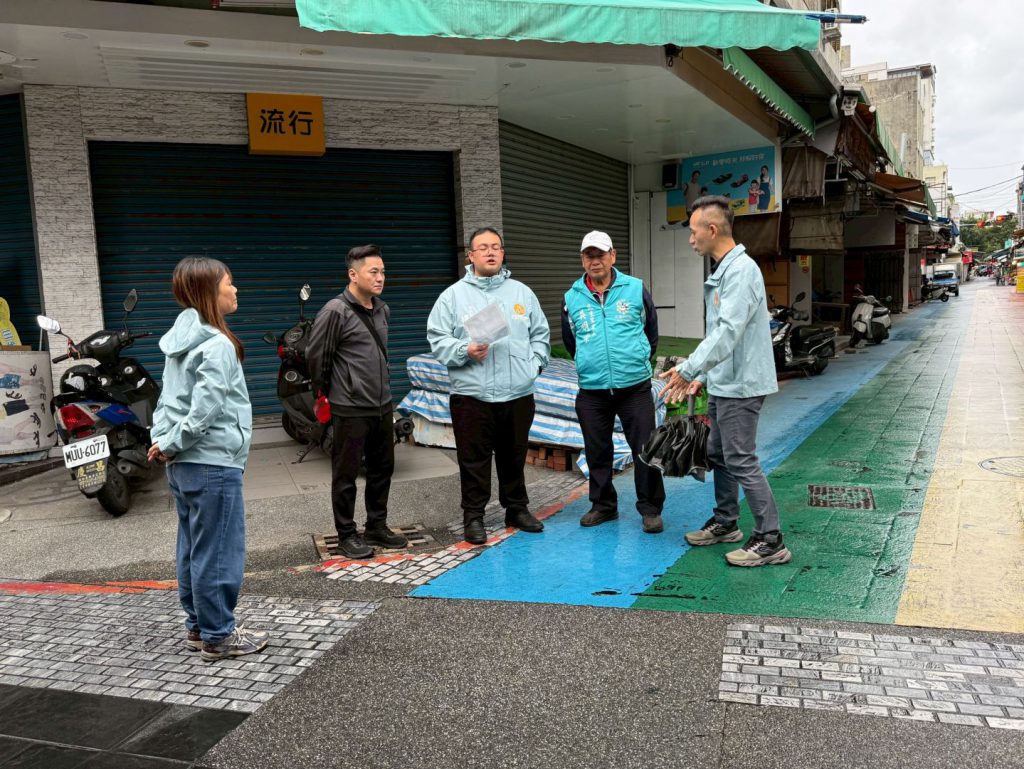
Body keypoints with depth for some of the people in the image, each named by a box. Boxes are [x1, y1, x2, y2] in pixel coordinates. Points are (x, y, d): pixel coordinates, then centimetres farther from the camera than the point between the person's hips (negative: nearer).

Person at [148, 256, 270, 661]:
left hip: (182, 465, 9)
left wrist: (162, 439, 3)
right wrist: (170, 445, -11)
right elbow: (204, 409, -22)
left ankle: (198, 626, 28)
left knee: (193, 549, 17)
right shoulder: (218, 345, -16)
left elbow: (168, 399, 13)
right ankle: (218, 636, 11)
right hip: (213, 464, -9)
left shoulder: (182, 341, 12)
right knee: (219, 553, 1)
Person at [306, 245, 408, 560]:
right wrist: (326, 391, 2)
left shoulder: (382, 310, 9)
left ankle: (377, 527, 29)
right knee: (346, 475, 4)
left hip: (382, 406, 7)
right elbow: (315, 355, -8)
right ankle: (347, 535, 16)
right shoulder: (335, 312, -14)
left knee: (382, 469, 15)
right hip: (350, 409, -7)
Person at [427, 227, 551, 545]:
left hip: (518, 394, 3)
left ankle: (517, 509, 30)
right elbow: (438, 338, -2)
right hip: (472, 395, -3)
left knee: (514, 457, 15)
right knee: (474, 460, 3)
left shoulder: (522, 292, 11)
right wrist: (465, 351, -17)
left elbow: (540, 334, 16)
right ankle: (473, 516, 16)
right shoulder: (454, 295, 2)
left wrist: (534, 364, 3)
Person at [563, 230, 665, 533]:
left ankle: (650, 508, 15)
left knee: (645, 449, 1)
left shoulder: (636, 289, -1)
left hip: (635, 386, -2)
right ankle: (603, 505, 27)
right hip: (591, 391, 2)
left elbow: (651, 330, 14)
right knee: (597, 452, 12)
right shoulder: (572, 298, 3)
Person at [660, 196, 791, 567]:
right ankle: (725, 522, 33)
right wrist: (703, 375, 17)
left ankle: (770, 540, 3)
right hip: (723, 384, 10)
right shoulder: (721, 272, 14)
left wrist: (689, 369, -29)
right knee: (718, 454, 18)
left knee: (741, 461, -6)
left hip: (740, 385, -10)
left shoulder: (741, 271, -19)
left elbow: (728, 331, -28)